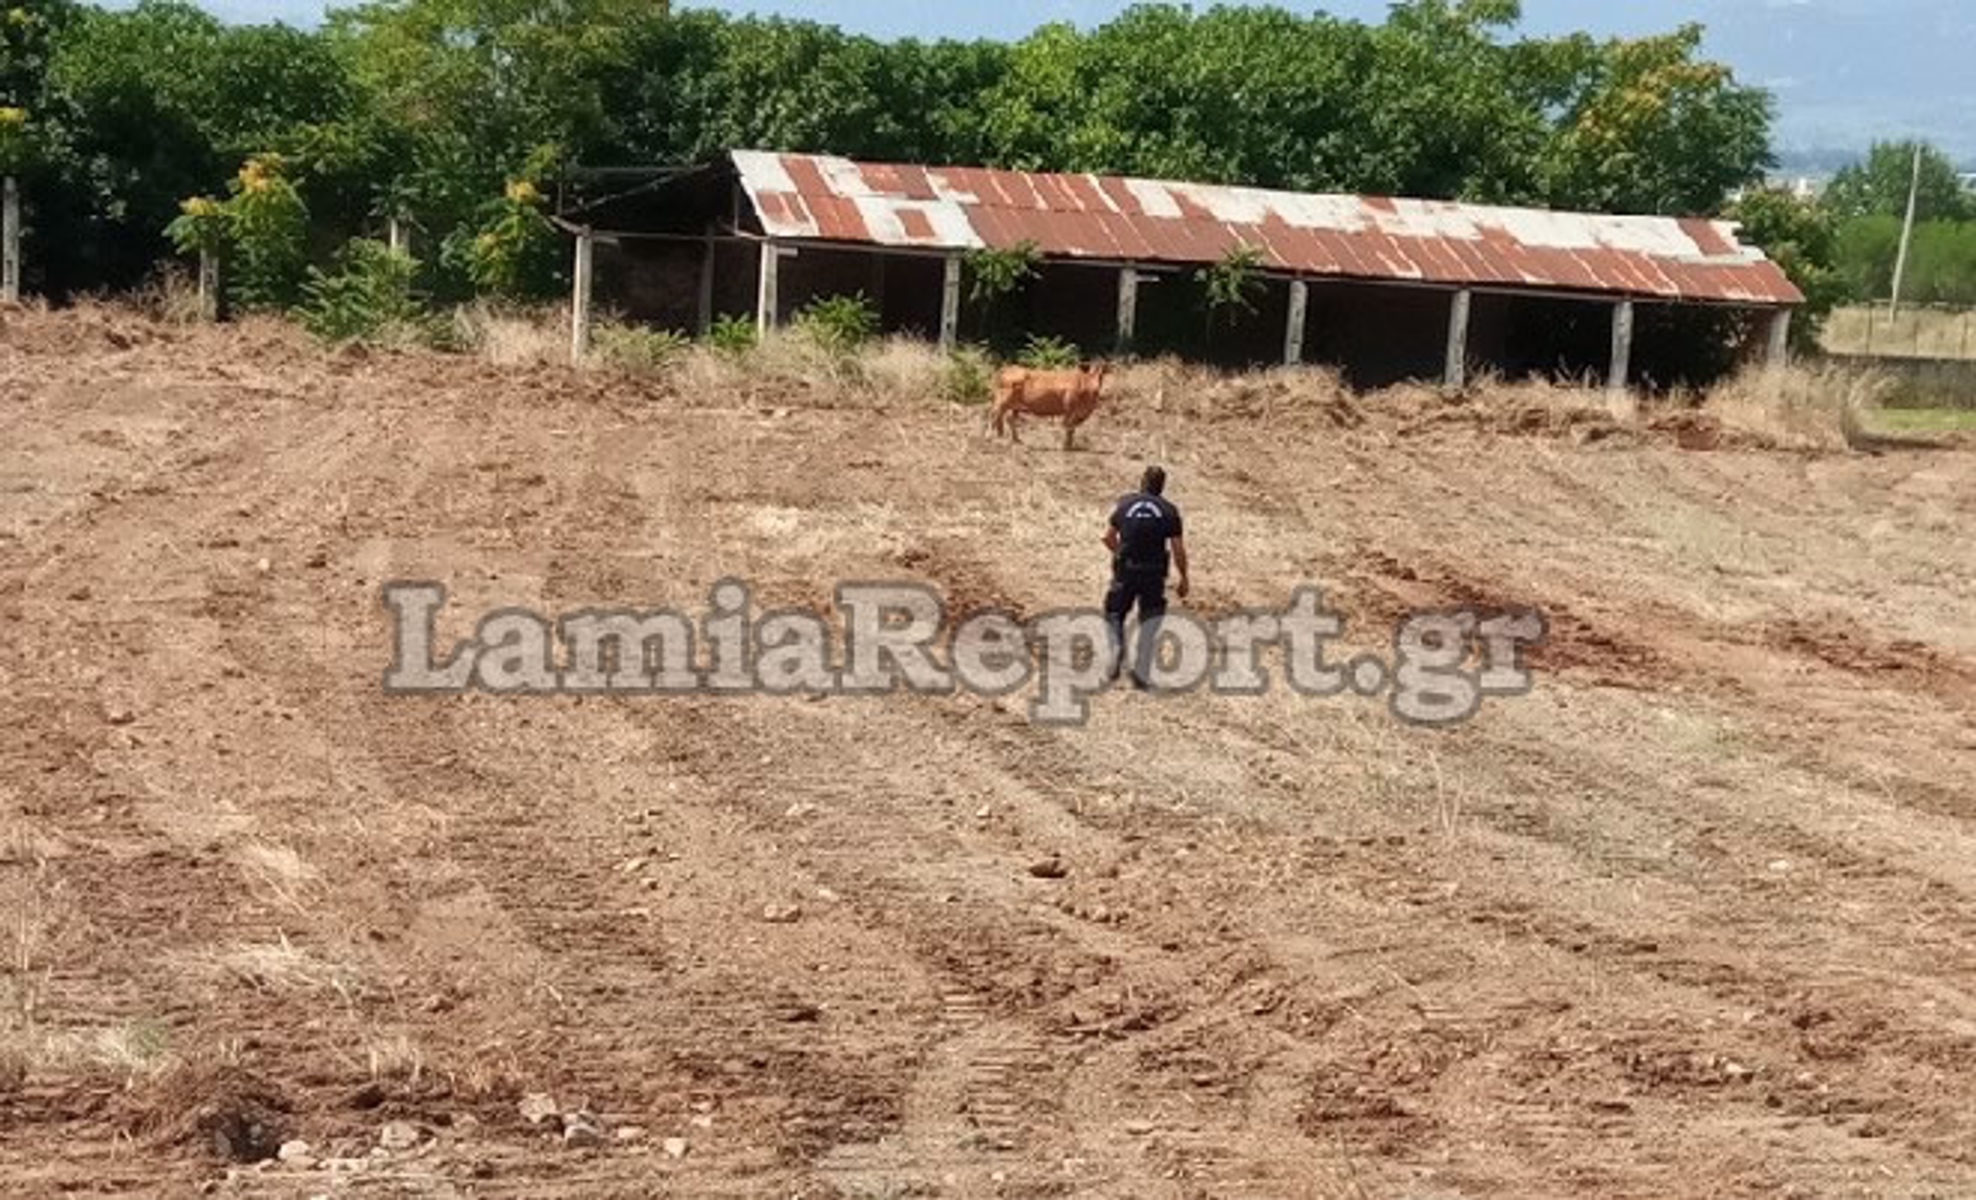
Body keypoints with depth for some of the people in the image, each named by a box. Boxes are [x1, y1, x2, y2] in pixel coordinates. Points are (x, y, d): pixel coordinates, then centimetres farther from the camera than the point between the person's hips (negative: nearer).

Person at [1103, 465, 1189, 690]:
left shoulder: (1126, 504, 5)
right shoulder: (1169, 511, 0)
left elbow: (1108, 538, 11)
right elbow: (1179, 551, -3)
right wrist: (1184, 579, 8)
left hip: (1125, 572, 1)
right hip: (1154, 574, -1)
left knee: (1114, 615, 18)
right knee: (1150, 623, 11)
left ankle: (1117, 646, -11)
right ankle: (1141, 673, 6)